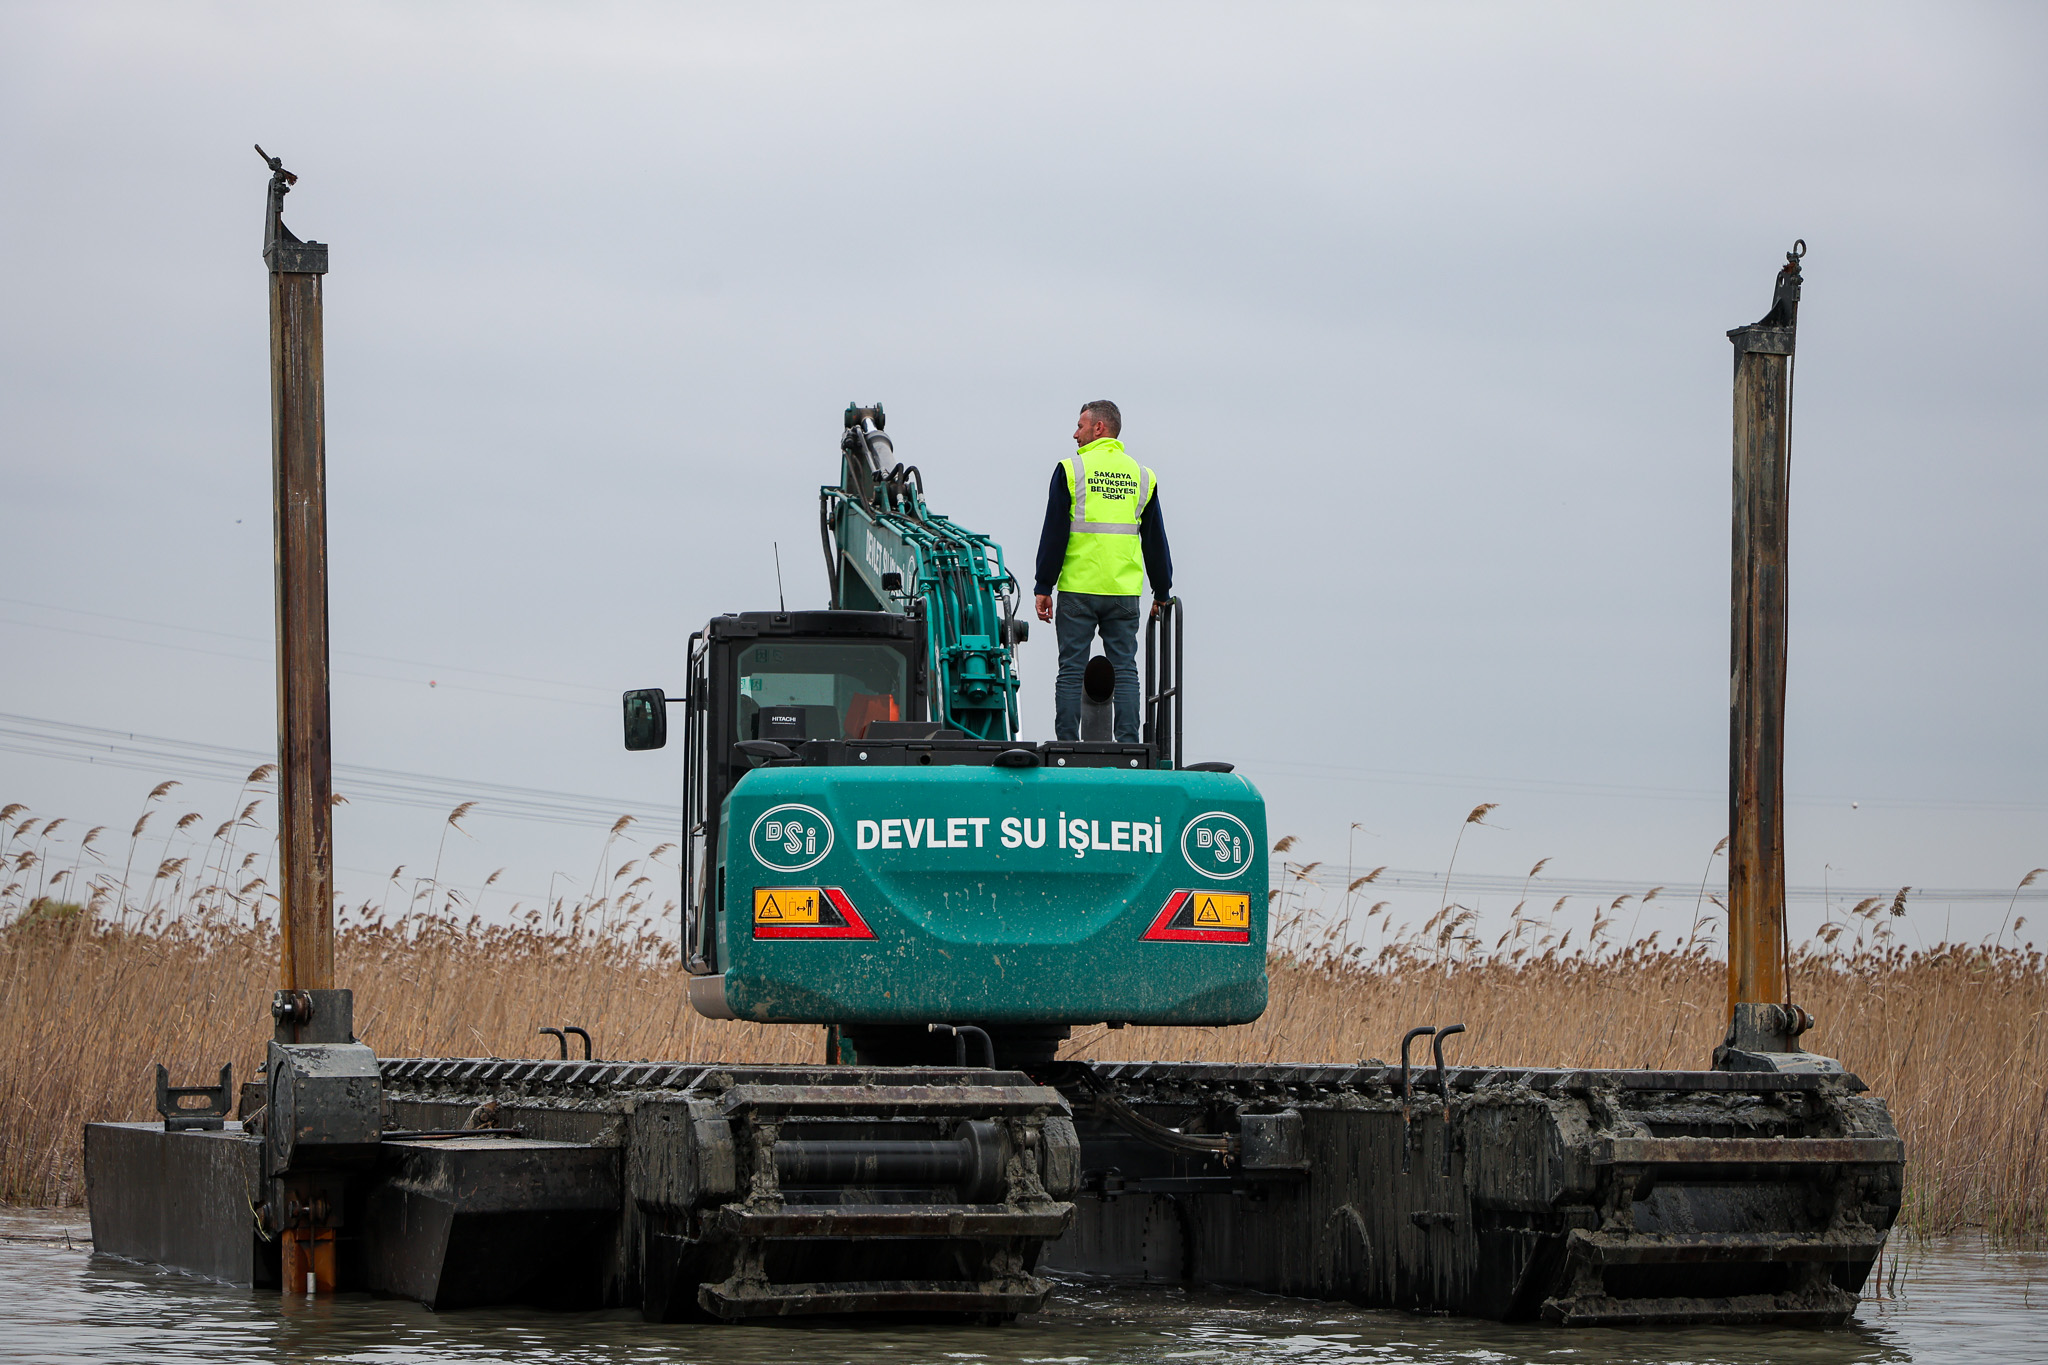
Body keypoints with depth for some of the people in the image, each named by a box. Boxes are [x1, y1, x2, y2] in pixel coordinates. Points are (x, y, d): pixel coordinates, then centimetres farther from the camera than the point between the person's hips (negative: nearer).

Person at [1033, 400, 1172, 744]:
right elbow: (1155, 541, 14)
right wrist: (1162, 592, 22)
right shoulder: (1141, 475, 9)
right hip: (1125, 593, 3)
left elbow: (1053, 534, -4)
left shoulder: (1070, 471, -3)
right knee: (1124, 670, 5)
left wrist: (1043, 588, 0)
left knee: (1072, 670, 1)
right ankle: (1128, 747, 0)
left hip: (1078, 588, -3)